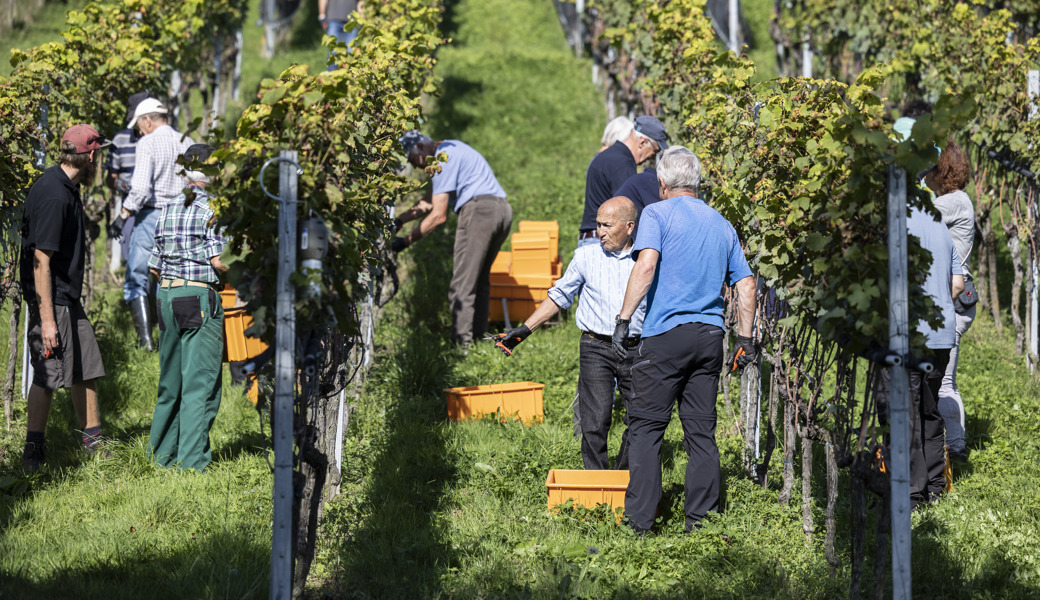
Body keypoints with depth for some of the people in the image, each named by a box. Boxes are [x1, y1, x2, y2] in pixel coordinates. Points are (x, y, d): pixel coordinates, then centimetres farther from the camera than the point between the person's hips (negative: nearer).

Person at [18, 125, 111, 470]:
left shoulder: (66, 189, 10)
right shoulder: (53, 195, -21)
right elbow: (41, 259, -23)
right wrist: (46, 318, -24)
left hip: (69, 298, 10)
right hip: (51, 299, -10)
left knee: (87, 368, 13)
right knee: (49, 373, -7)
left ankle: (93, 441, 22)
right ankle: (33, 452, 0)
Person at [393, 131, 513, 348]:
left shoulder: (443, 158, -6)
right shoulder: (451, 149, 25)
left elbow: (439, 216, -10)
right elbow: (429, 201, 30)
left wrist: (406, 241, -5)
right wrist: (399, 221, 26)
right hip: (503, 210, 10)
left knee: (462, 284, -9)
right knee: (480, 279, 15)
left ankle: (462, 343, -15)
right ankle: (478, 335, 13)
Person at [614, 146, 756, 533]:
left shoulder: (657, 214, -2)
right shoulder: (722, 225, 16)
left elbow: (646, 265, -18)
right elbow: (745, 284, 14)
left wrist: (624, 319, -18)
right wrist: (745, 338, 19)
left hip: (665, 333, -5)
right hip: (710, 335, 5)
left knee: (646, 427, -1)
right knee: (701, 431, 8)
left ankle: (639, 522, -6)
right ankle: (701, 522, 6)